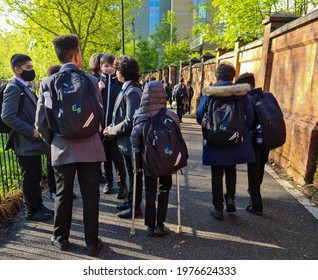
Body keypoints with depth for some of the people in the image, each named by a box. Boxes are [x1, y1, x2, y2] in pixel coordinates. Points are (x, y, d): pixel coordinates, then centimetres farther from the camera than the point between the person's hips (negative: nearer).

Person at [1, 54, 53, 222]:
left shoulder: (26, 87, 16)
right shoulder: (14, 88, -13)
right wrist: (31, 131, -21)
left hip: (34, 142, 9)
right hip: (25, 143, -9)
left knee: (36, 177, 16)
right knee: (29, 178, 3)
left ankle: (38, 207, 29)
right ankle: (31, 211, 18)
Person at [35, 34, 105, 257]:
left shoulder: (48, 83, -2)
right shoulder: (91, 80, -6)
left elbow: (41, 121, -4)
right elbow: (100, 115, -2)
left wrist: (53, 141, 12)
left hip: (62, 148, 2)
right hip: (89, 147, -1)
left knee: (63, 195, 16)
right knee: (90, 196, 9)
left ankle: (61, 238, 32)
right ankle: (92, 243, 19)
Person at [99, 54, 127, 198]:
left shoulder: (120, 82, -2)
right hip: (102, 125, 3)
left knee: (117, 157, 0)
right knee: (106, 155, 13)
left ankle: (122, 185, 11)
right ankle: (108, 181, 28)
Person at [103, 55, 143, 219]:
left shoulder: (132, 91, -20)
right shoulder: (127, 88, 9)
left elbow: (130, 121, -25)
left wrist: (112, 131, -14)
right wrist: (113, 125, 4)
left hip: (130, 141, -9)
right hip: (127, 140, 9)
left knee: (134, 174, 5)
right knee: (131, 173, 20)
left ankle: (135, 207, 21)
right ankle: (131, 201, 36)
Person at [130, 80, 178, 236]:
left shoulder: (139, 116, -13)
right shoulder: (170, 116, -13)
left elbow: (134, 140, -12)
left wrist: (136, 160, -1)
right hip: (167, 161, 0)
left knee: (150, 193, 16)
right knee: (164, 190, 19)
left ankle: (151, 226, 22)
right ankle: (160, 225, 16)